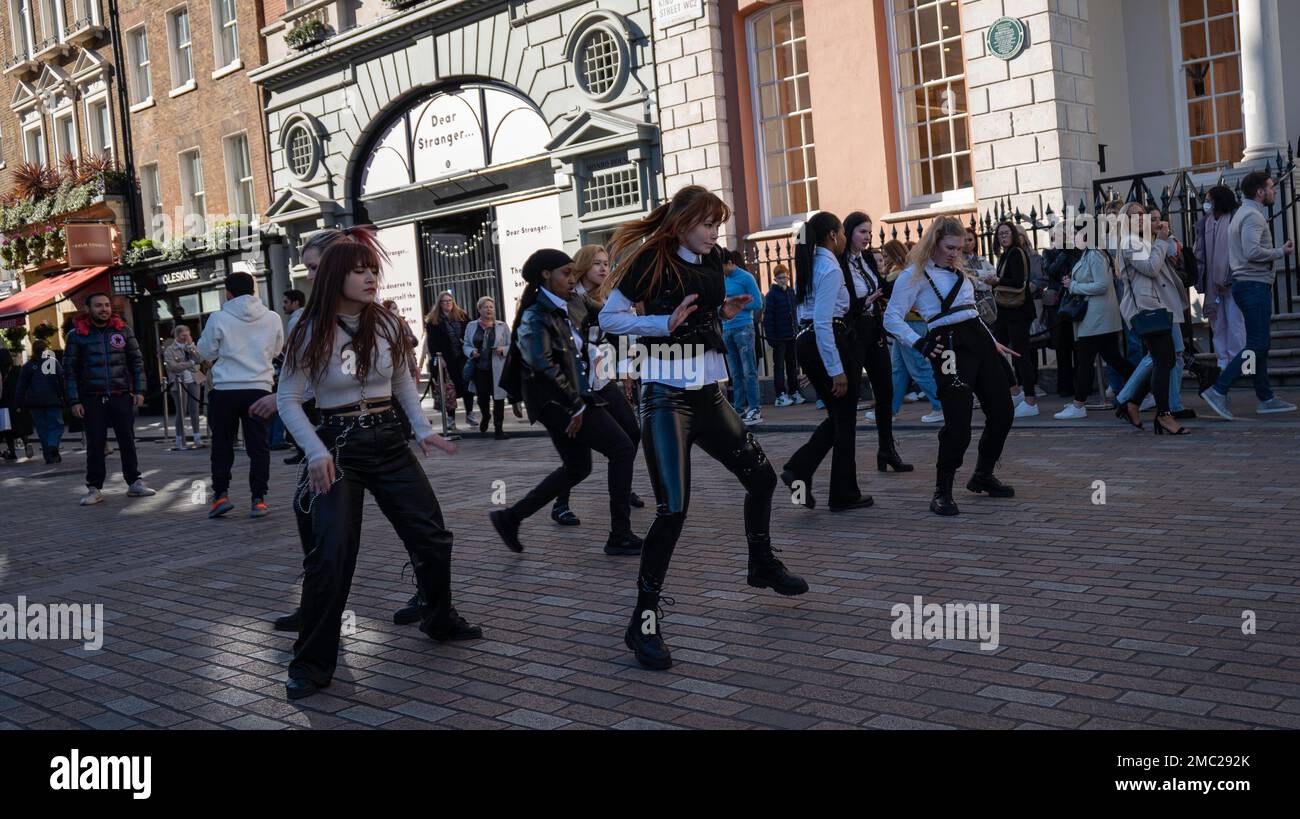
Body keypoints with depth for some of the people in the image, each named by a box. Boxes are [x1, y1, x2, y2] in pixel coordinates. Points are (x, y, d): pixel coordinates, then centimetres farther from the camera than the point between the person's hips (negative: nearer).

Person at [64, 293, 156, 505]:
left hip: (122, 396, 1)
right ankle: (94, 489, 10)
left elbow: (136, 361, 9)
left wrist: (139, 390, 1)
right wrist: (74, 401, -5)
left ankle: (134, 483, 14)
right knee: (95, 444, 2)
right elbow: (69, 369, 1)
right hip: (92, 399, -1)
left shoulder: (123, 330, 6)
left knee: (128, 441, 4)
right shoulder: (77, 335, 1)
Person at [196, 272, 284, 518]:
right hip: (260, 388, 1)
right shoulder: (272, 318, 1)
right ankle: (258, 499, 4)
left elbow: (206, 352, 5)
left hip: (225, 389, -1)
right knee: (258, 445, 5)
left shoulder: (219, 318, -5)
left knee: (222, 444, 11)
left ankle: (221, 495, 8)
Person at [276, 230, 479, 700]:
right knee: (331, 554, -12)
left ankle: (440, 621, 35)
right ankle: (311, 665, 1)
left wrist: (423, 429, 2)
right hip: (339, 447, -4)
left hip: (389, 441, 5)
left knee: (432, 536, 9)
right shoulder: (311, 334, -10)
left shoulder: (386, 325, 1)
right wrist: (317, 453, -15)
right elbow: (288, 401, -6)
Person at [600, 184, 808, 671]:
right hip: (666, 397, -7)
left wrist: (725, 313, 2)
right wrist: (665, 323, -22)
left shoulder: (711, 261, 8)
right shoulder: (651, 261, -11)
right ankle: (644, 621, -5)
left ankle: (762, 565, 41)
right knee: (673, 509, -15)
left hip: (708, 394, 8)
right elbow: (609, 318, -10)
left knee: (761, 477, 15)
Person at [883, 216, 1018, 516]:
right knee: (958, 422, -14)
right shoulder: (915, 275, -3)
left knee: (1002, 412, 9)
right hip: (949, 346, -8)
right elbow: (892, 319, -8)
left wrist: (994, 343, 24)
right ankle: (942, 492, -1)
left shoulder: (959, 272, 19)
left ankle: (983, 475, 28)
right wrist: (920, 344, -18)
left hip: (979, 340, 8)